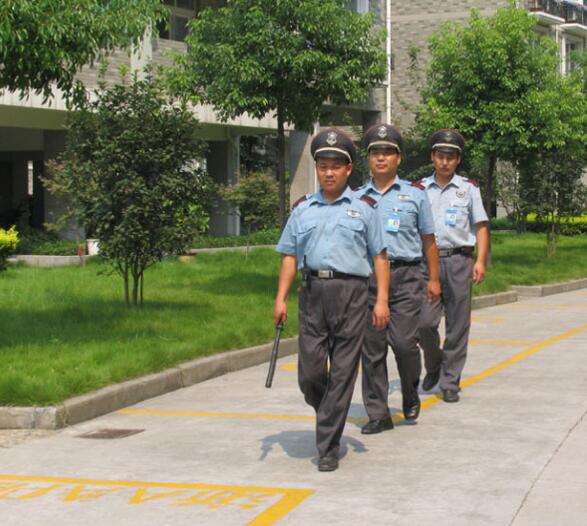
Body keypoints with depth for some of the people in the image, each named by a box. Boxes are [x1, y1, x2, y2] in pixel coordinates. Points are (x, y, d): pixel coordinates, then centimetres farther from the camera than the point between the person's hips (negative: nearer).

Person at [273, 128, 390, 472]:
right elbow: (290, 256, 14)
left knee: (342, 373, -2)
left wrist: (382, 300, -3)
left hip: (351, 291, -2)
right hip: (313, 291, 2)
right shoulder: (303, 209, 15)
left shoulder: (363, 208, 9)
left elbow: (380, 257, 7)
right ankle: (330, 414, 29)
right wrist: (281, 298, 5)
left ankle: (328, 448, 3)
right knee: (309, 372, -1)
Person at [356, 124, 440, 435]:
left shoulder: (415, 194, 9)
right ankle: (377, 414, 9)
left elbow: (428, 240, 13)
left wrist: (434, 279, 9)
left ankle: (411, 395, 15)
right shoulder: (357, 197, 12)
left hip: (405, 275, -2)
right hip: (368, 276, 2)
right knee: (371, 347, 1)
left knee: (404, 341, -13)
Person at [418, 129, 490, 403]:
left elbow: (481, 226, 6)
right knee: (424, 321, -9)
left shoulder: (469, 188, 8)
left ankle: (450, 382, 11)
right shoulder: (420, 189, 10)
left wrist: (480, 261, -5)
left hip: (458, 260, 0)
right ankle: (433, 366, 19)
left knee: (457, 326, 1)